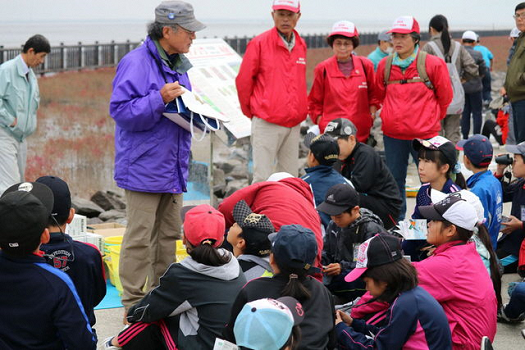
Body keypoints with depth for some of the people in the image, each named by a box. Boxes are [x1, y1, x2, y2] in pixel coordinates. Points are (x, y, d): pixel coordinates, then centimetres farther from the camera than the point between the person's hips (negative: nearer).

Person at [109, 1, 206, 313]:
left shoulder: (178, 65, 15)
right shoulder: (137, 63, -14)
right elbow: (121, 111, -19)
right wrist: (160, 99, -26)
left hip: (173, 167, 9)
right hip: (144, 167, -9)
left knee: (169, 234, 14)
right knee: (140, 237, -7)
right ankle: (134, 305, 0)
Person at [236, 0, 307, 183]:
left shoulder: (301, 45, 10)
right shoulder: (259, 43, -7)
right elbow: (243, 81, -2)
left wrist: (300, 110, 15)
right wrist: (251, 111, 5)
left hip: (294, 123, 6)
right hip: (266, 123, -6)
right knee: (262, 178, -6)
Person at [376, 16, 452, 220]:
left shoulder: (433, 64, -6)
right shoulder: (384, 65, 4)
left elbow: (445, 96, 5)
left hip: (424, 134, -4)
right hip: (393, 134, 4)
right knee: (394, 180, 12)